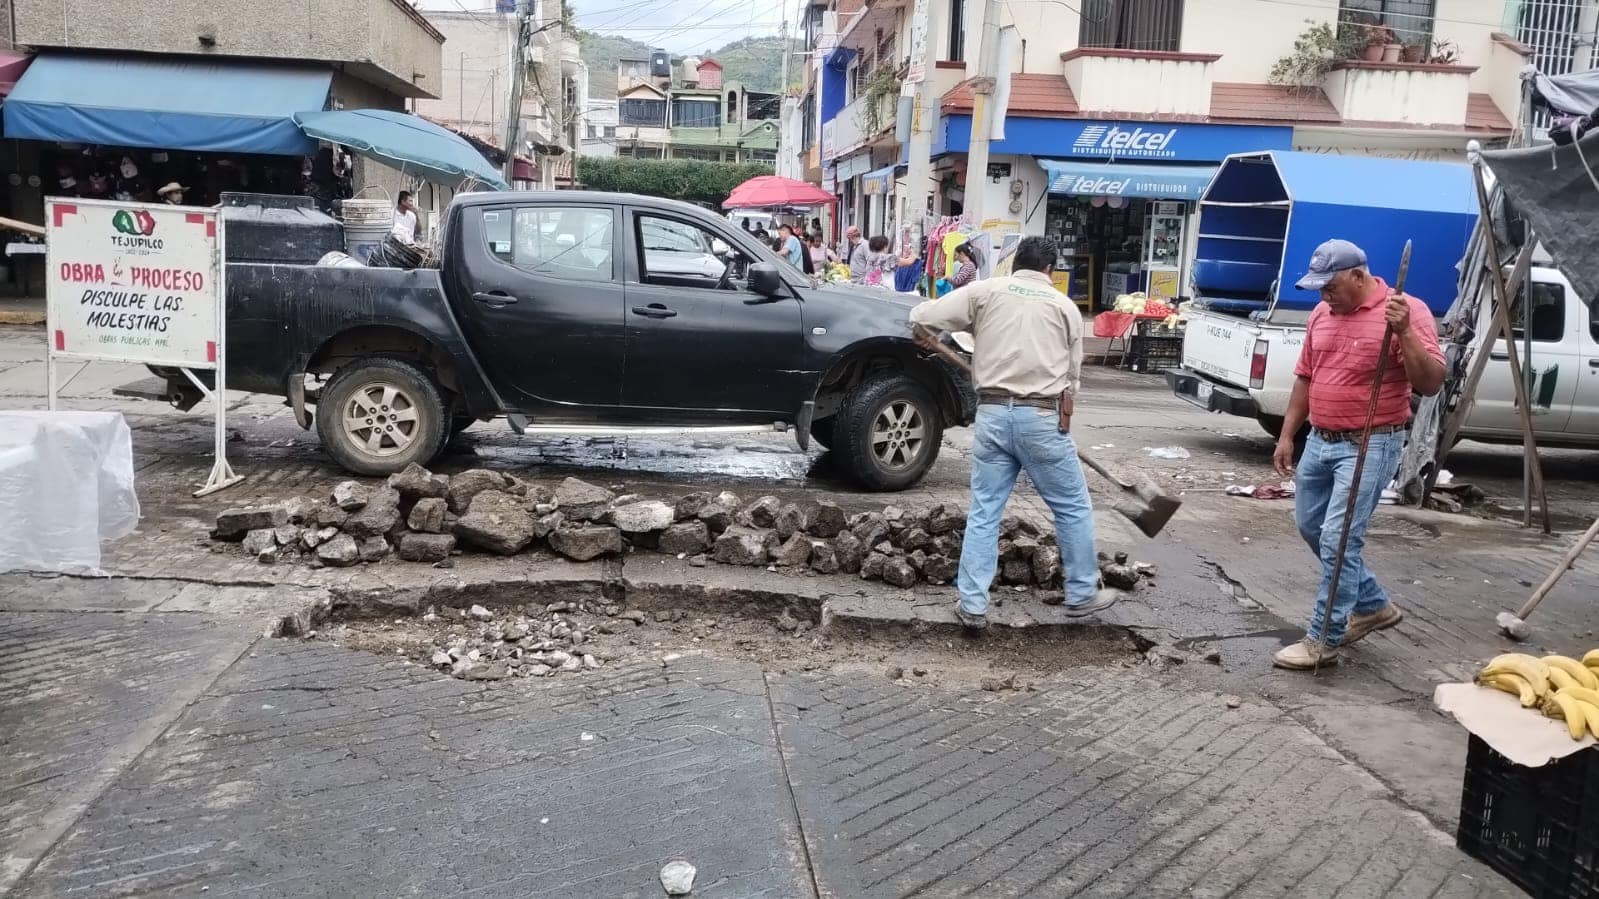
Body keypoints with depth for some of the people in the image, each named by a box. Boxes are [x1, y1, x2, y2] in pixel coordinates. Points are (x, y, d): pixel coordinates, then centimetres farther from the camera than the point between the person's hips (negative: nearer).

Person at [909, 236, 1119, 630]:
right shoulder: (1065, 305, 8)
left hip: (992, 413, 1)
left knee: (984, 512, 9)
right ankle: (1082, 595, 24)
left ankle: (972, 605, 8)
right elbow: (1071, 375, 8)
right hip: (1042, 417, -1)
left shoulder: (985, 291, 6)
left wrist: (926, 337, 23)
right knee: (1073, 508, 15)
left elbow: (920, 317, 1)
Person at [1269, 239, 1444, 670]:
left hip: (1370, 446, -8)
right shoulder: (1321, 314, 8)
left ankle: (1324, 641, 1)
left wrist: (1404, 331, -31)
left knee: (1338, 540, -10)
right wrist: (1287, 436, 14)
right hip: (1320, 441, 8)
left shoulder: (1408, 311, -12)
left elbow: (1431, 383, -18)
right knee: (1311, 528, 17)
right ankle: (1372, 605, 34)